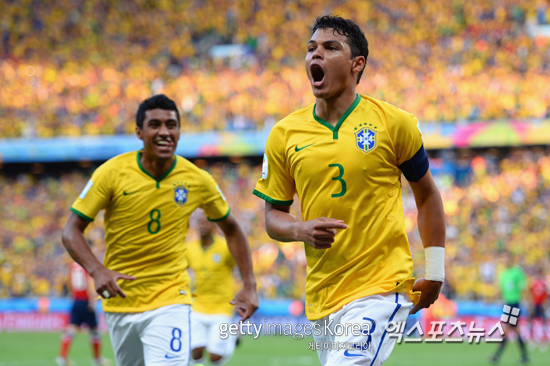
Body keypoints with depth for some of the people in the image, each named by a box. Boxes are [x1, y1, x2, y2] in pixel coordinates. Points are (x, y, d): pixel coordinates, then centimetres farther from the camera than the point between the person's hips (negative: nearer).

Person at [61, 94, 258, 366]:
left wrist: (249, 285, 2)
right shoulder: (112, 173, -10)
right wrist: (97, 270, -27)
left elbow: (231, 230, 11)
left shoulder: (197, 180, -5)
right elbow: (71, 231, -8)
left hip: (170, 301, -1)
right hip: (119, 302, 1)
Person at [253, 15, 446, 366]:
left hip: (382, 287, -4)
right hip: (321, 294, 4)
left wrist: (434, 272, 8)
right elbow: (274, 215, 12)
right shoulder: (284, 134, 5)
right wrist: (301, 230, -10)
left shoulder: (394, 123, -2)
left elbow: (427, 194, 9)